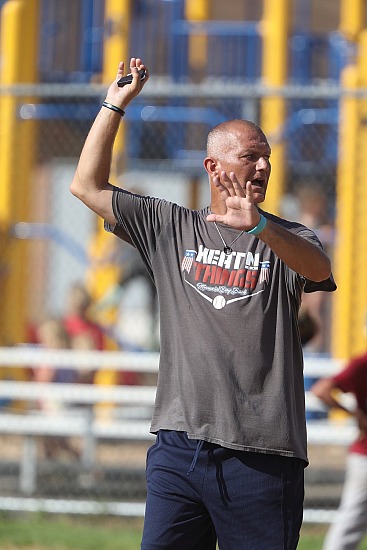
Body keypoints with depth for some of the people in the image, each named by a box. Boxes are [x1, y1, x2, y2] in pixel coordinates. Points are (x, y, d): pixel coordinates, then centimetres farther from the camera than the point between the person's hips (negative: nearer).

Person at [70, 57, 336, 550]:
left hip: (261, 454, -2)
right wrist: (115, 105, 11)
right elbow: (88, 185, 16)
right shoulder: (170, 228, 15)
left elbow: (318, 269, -17)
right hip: (179, 448, 2)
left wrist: (259, 226, -35)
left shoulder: (286, 239, 7)